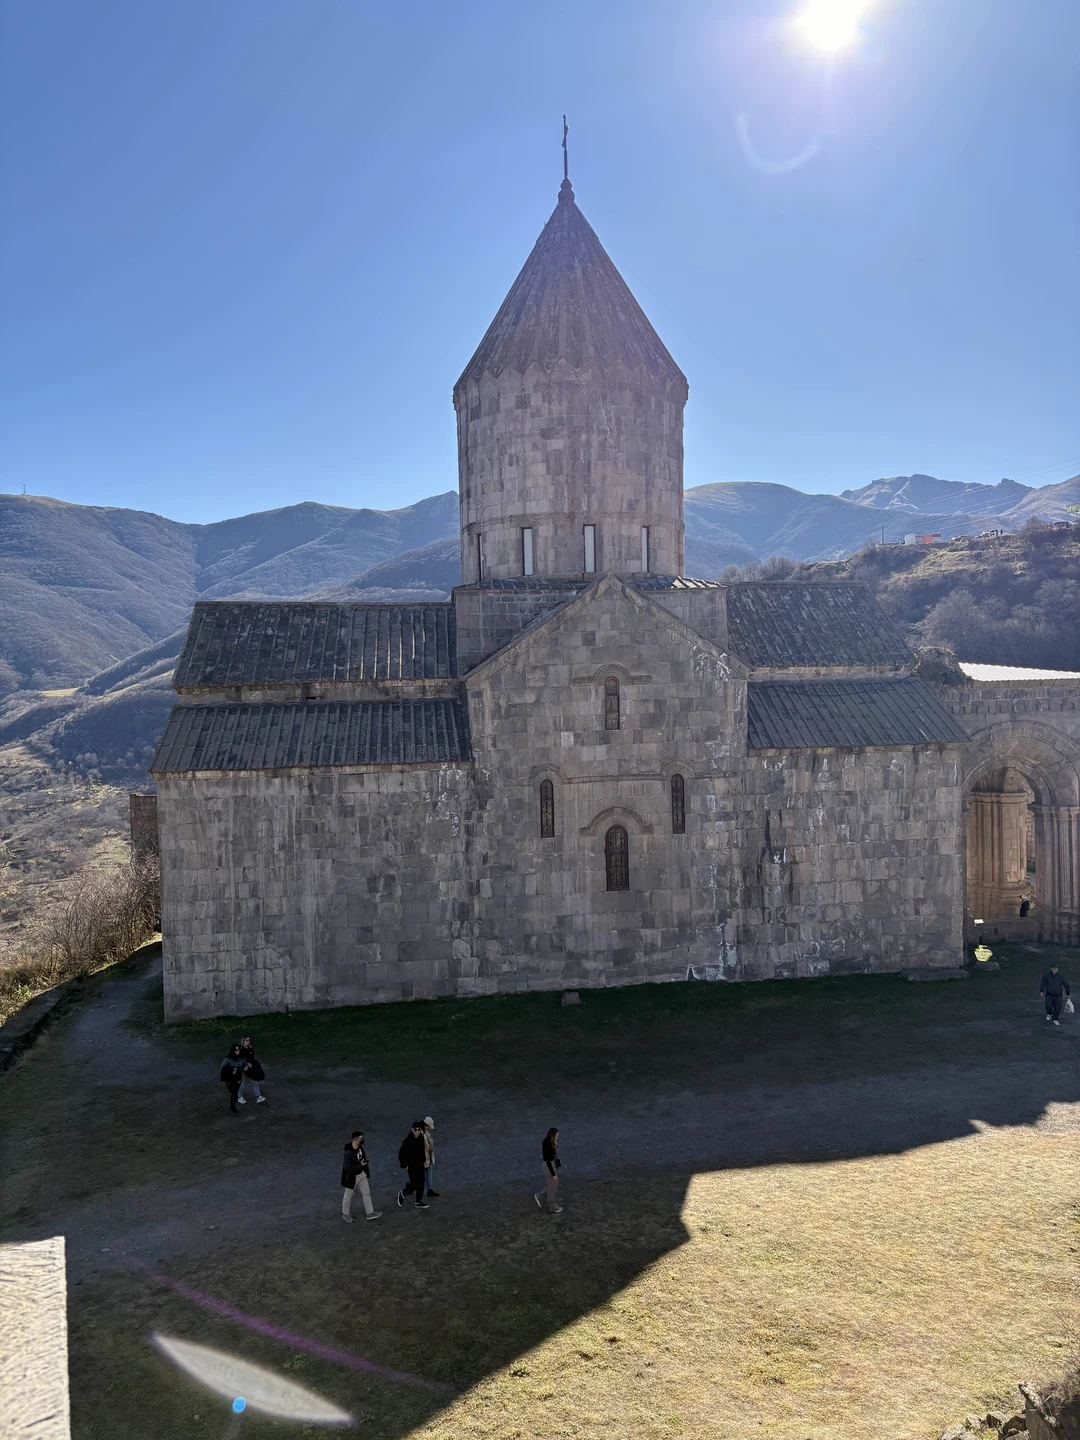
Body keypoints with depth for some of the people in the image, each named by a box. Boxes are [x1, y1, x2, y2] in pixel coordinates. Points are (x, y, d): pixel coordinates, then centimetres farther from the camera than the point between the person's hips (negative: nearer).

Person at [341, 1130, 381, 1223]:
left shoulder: (360, 1147, -9)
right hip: (351, 1177, -7)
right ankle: (345, 1214, 40)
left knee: (366, 1193, 15)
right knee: (348, 1196, 16)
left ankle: (370, 1213, 29)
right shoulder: (349, 1153, -35)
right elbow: (348, 1168, -33)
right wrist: (360, 1165, -29)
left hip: (361, 1174, 7)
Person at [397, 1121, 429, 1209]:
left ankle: (418, 1202, 28)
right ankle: (402, 1194, 27)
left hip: (420, 1164, 6)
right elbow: (401, 1154, -18)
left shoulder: (421, 1138, -5)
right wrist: (404, 1165, -14)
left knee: (421, 1183, 12)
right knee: (414, 1184, -1)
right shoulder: (407, 1141, -24)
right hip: (412, 1165, -6)